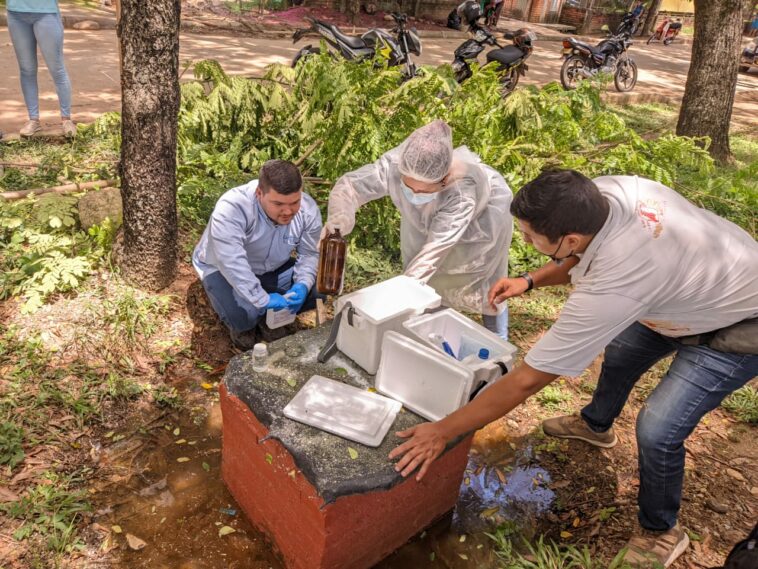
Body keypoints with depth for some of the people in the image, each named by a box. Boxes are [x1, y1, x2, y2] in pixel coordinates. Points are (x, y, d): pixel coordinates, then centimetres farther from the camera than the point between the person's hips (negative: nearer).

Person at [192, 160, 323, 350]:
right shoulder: (232, 207, -36)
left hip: (272, 269, 5)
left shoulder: (308, 210, -19)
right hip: (224, 270, -5)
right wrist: (262, 299, -43)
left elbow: (309, 254, -9)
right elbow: (231, 262, -42)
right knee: (243, 315, -32)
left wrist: (302, 285, -27)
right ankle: (240, 325, 6)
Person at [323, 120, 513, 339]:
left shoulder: (462, 191, -48)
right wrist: (339, 216, -54)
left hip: (484, 214, -3)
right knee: (423, 282, 8)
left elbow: (437, 247, -45)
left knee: (484, 287, 8)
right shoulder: (394, 165, -41)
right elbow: (350, 184, -32)